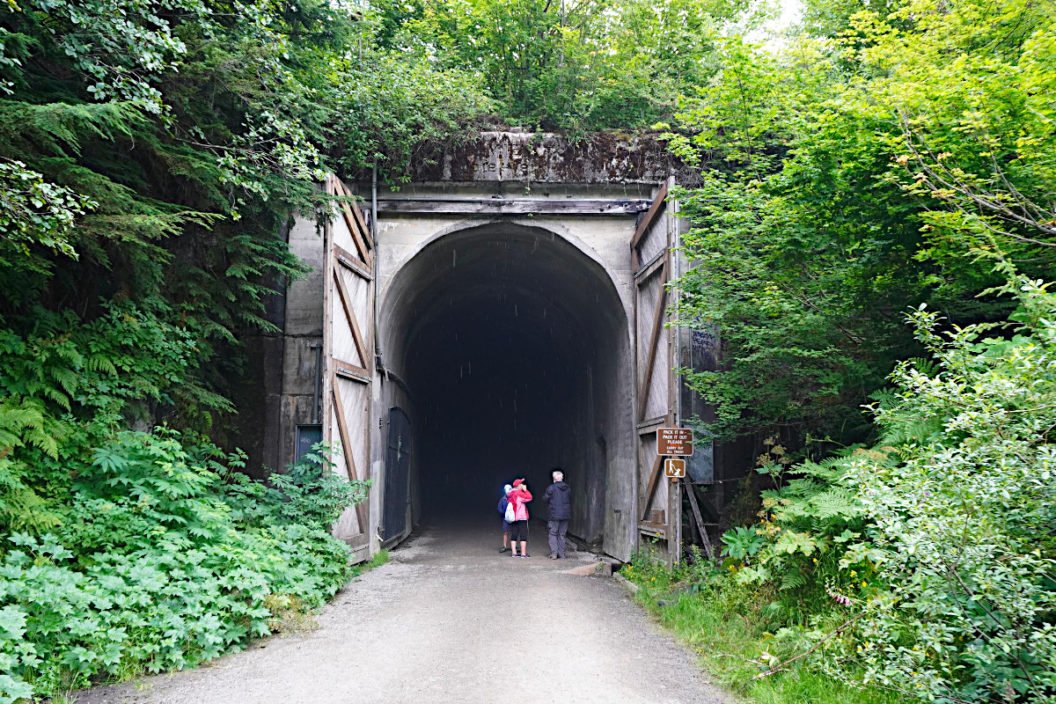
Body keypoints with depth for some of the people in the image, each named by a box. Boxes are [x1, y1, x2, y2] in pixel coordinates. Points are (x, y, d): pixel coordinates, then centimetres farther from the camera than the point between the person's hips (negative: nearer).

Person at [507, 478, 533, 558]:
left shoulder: (510, 494, 11)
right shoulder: (519, 493, -13)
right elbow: (529, 497, -19)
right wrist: (525, 489, -8)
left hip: (512, 518, 7)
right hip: (521, 518, -7)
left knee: (513, 536, 9)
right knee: (523, 536, -2)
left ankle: (514, 553, 8)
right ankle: (523, 553, -3)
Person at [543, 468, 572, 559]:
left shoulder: (551, 488, -11)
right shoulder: (568, 488, 4)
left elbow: (545, 498, -3)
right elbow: (570, 500, 11)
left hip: (554, 515, -5)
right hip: (565, 514, 5)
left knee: (552, 534, 4)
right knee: (562, 534, 12)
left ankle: (554, 553, -5)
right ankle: (561, 554, 12)